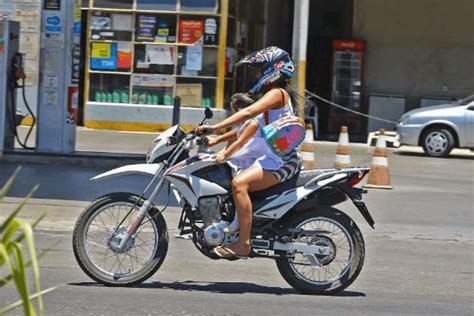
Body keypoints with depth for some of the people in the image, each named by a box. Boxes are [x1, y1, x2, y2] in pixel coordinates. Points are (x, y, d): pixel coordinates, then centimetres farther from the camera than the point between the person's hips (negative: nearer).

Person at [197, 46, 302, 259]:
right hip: (271, 157, 11)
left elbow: (248, 113, -25)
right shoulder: (272, 95, 23)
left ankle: (243, 244, -35)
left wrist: (215, 128, -30)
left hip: (282, 160, -11)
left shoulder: (277, 93, -10)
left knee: (240, 183, -32)